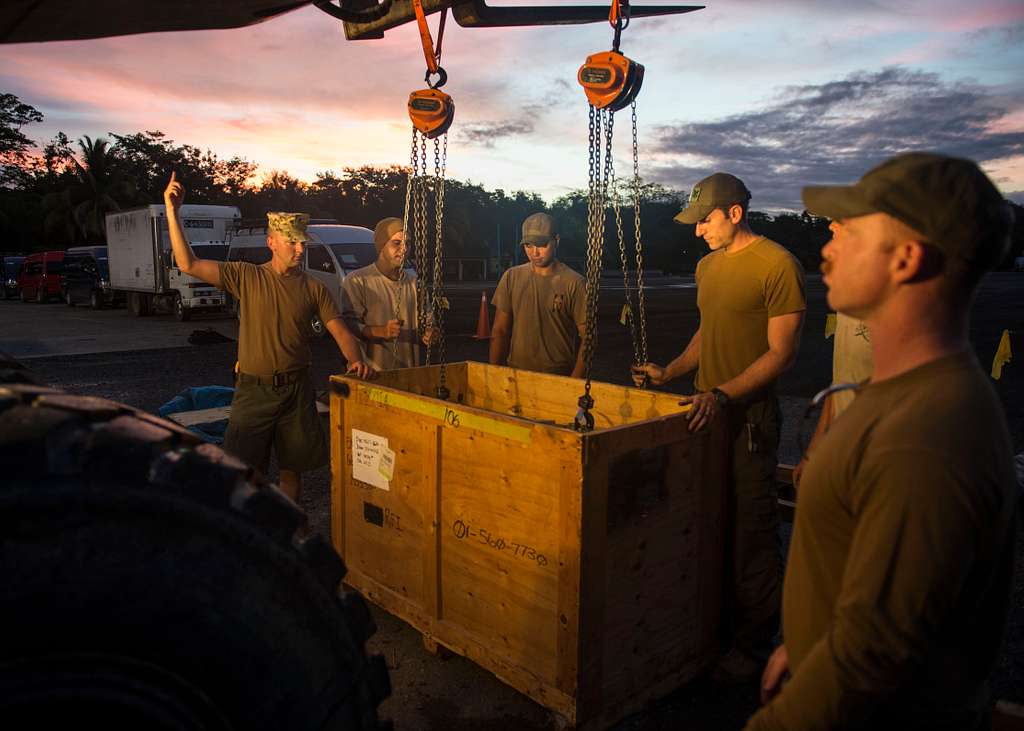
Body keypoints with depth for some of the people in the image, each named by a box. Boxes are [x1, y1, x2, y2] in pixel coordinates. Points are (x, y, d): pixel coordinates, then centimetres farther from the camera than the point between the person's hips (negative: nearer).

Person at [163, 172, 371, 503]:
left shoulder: (314, 288, 1)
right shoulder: (246, 277, -1)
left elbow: (340, 331, -1)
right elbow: (188, 264, -6)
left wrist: (355, 359, -22)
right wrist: (173, 212, -12)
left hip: (296, 390, 1)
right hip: (253, 389, -1)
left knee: (292, 470, 12)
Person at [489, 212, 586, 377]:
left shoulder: (574, 283, -4)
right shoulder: (511, 277, 7)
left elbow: (587, 338, -2)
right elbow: (499, 332, 10)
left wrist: (574, 381, -10)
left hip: (560, 378, -2)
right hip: (516, 376, 3)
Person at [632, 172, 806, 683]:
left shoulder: (777, 265, -12)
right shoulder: (707, 266, 14)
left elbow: (782, 351, -15)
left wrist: (723, 394, -23)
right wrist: (669, 373, 12)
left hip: (749, 415, -8)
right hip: (707, 410, 8)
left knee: (751, 534, 0)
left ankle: (752, 646, 16)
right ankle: (715, 626, 31)